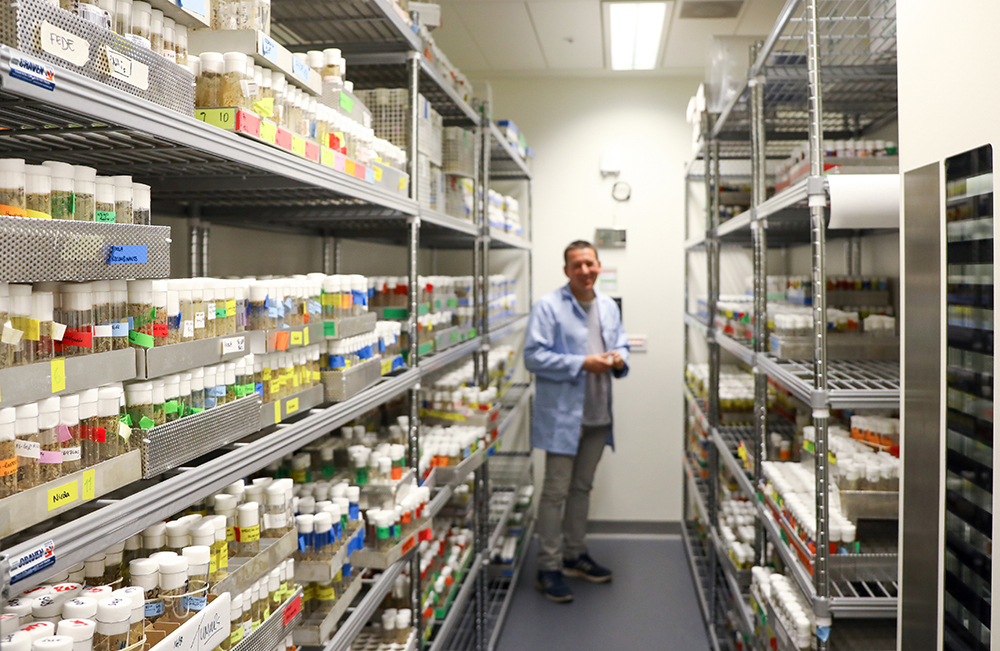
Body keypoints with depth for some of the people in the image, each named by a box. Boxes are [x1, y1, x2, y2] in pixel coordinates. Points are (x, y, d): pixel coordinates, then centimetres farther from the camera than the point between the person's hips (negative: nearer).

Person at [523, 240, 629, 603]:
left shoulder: (609, 307, 11)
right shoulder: (548, 307, -11)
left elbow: (621, 344, 20)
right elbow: (533, 356, -17)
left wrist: (619, 359, -4)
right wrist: (581, 364, -21)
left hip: (598, 414, 7)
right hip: (562, 414, -7)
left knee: (582, 488, 17)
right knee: (556, 491, -1)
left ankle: (575, 555, 31)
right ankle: (549, 568, 8)